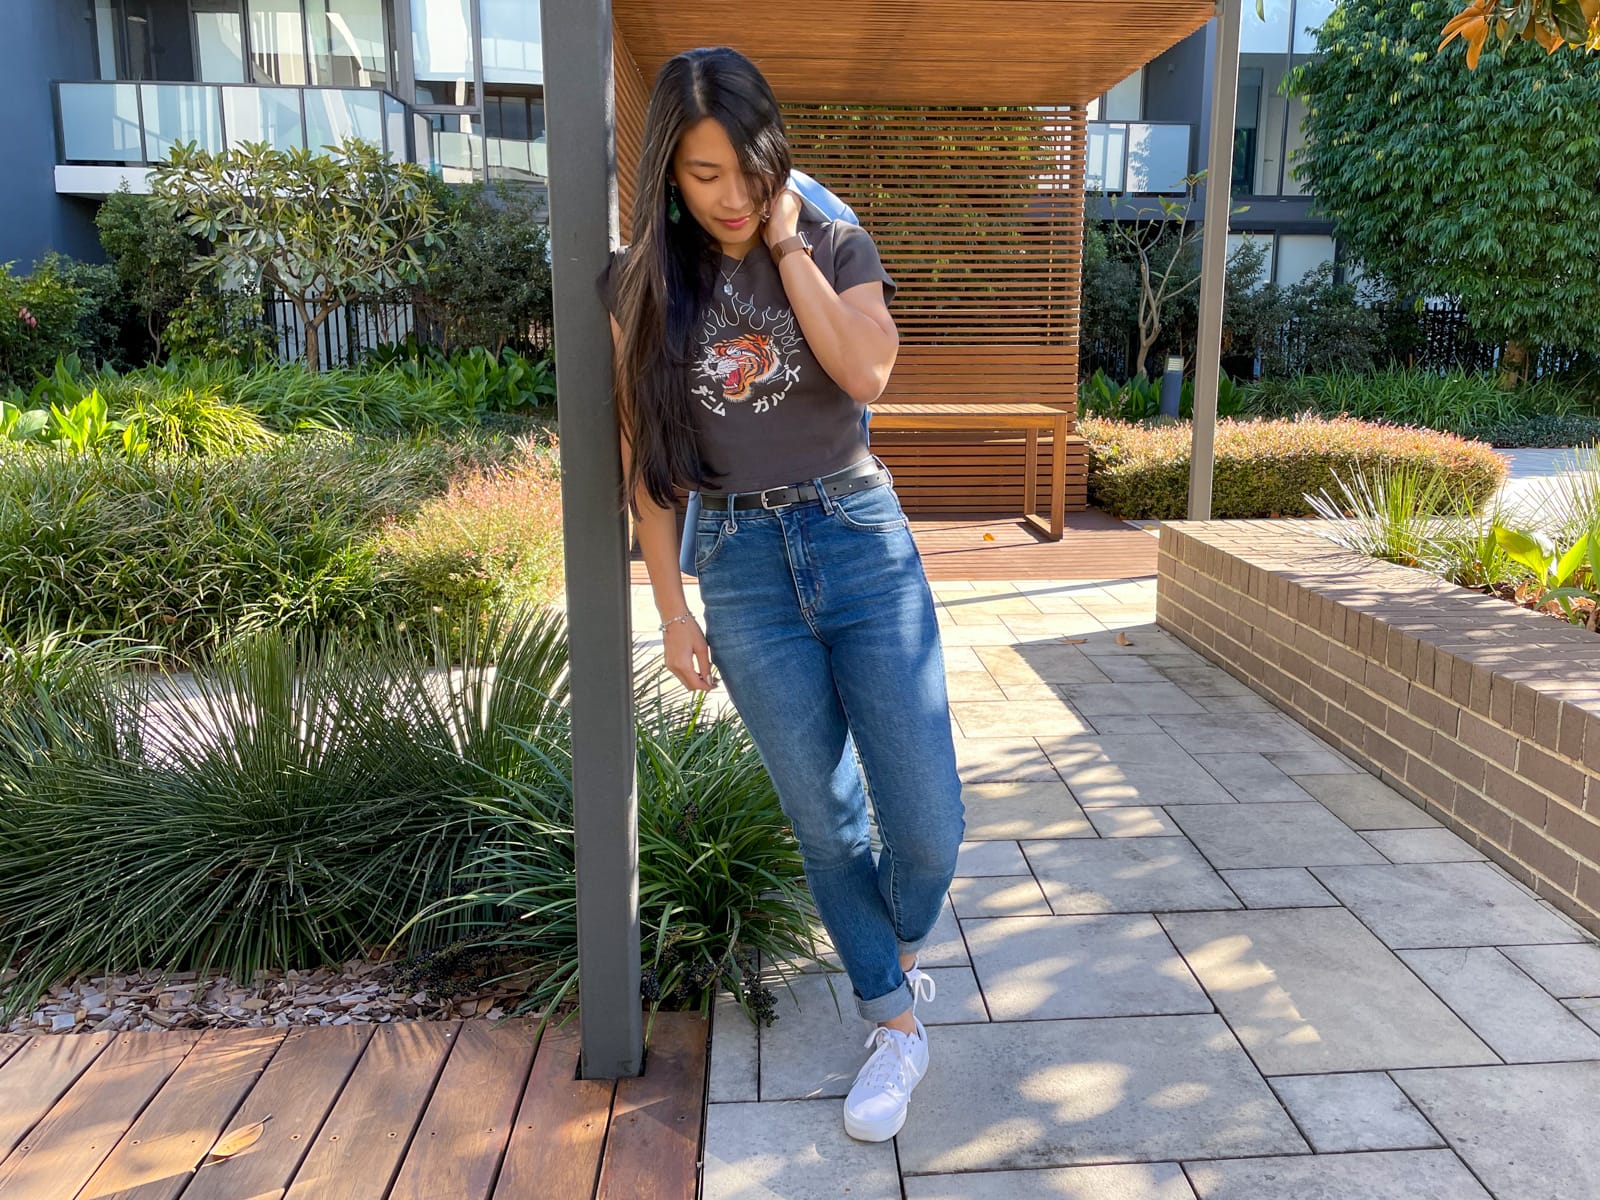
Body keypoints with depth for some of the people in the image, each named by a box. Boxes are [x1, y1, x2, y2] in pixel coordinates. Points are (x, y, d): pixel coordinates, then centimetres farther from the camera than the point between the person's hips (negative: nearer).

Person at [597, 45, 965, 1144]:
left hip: (861, 539, 0)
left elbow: (868, 373, -18)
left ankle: (906, 948, 35)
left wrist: (787, 243, -12)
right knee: (824, 823, 8)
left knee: (927, 820, -1)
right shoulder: (642, 281, 3)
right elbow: (647, 457, 5)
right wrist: (672, 608, 3)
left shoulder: (838, 247, 2)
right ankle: (897, 1029, 28)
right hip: (742, 562, 1)